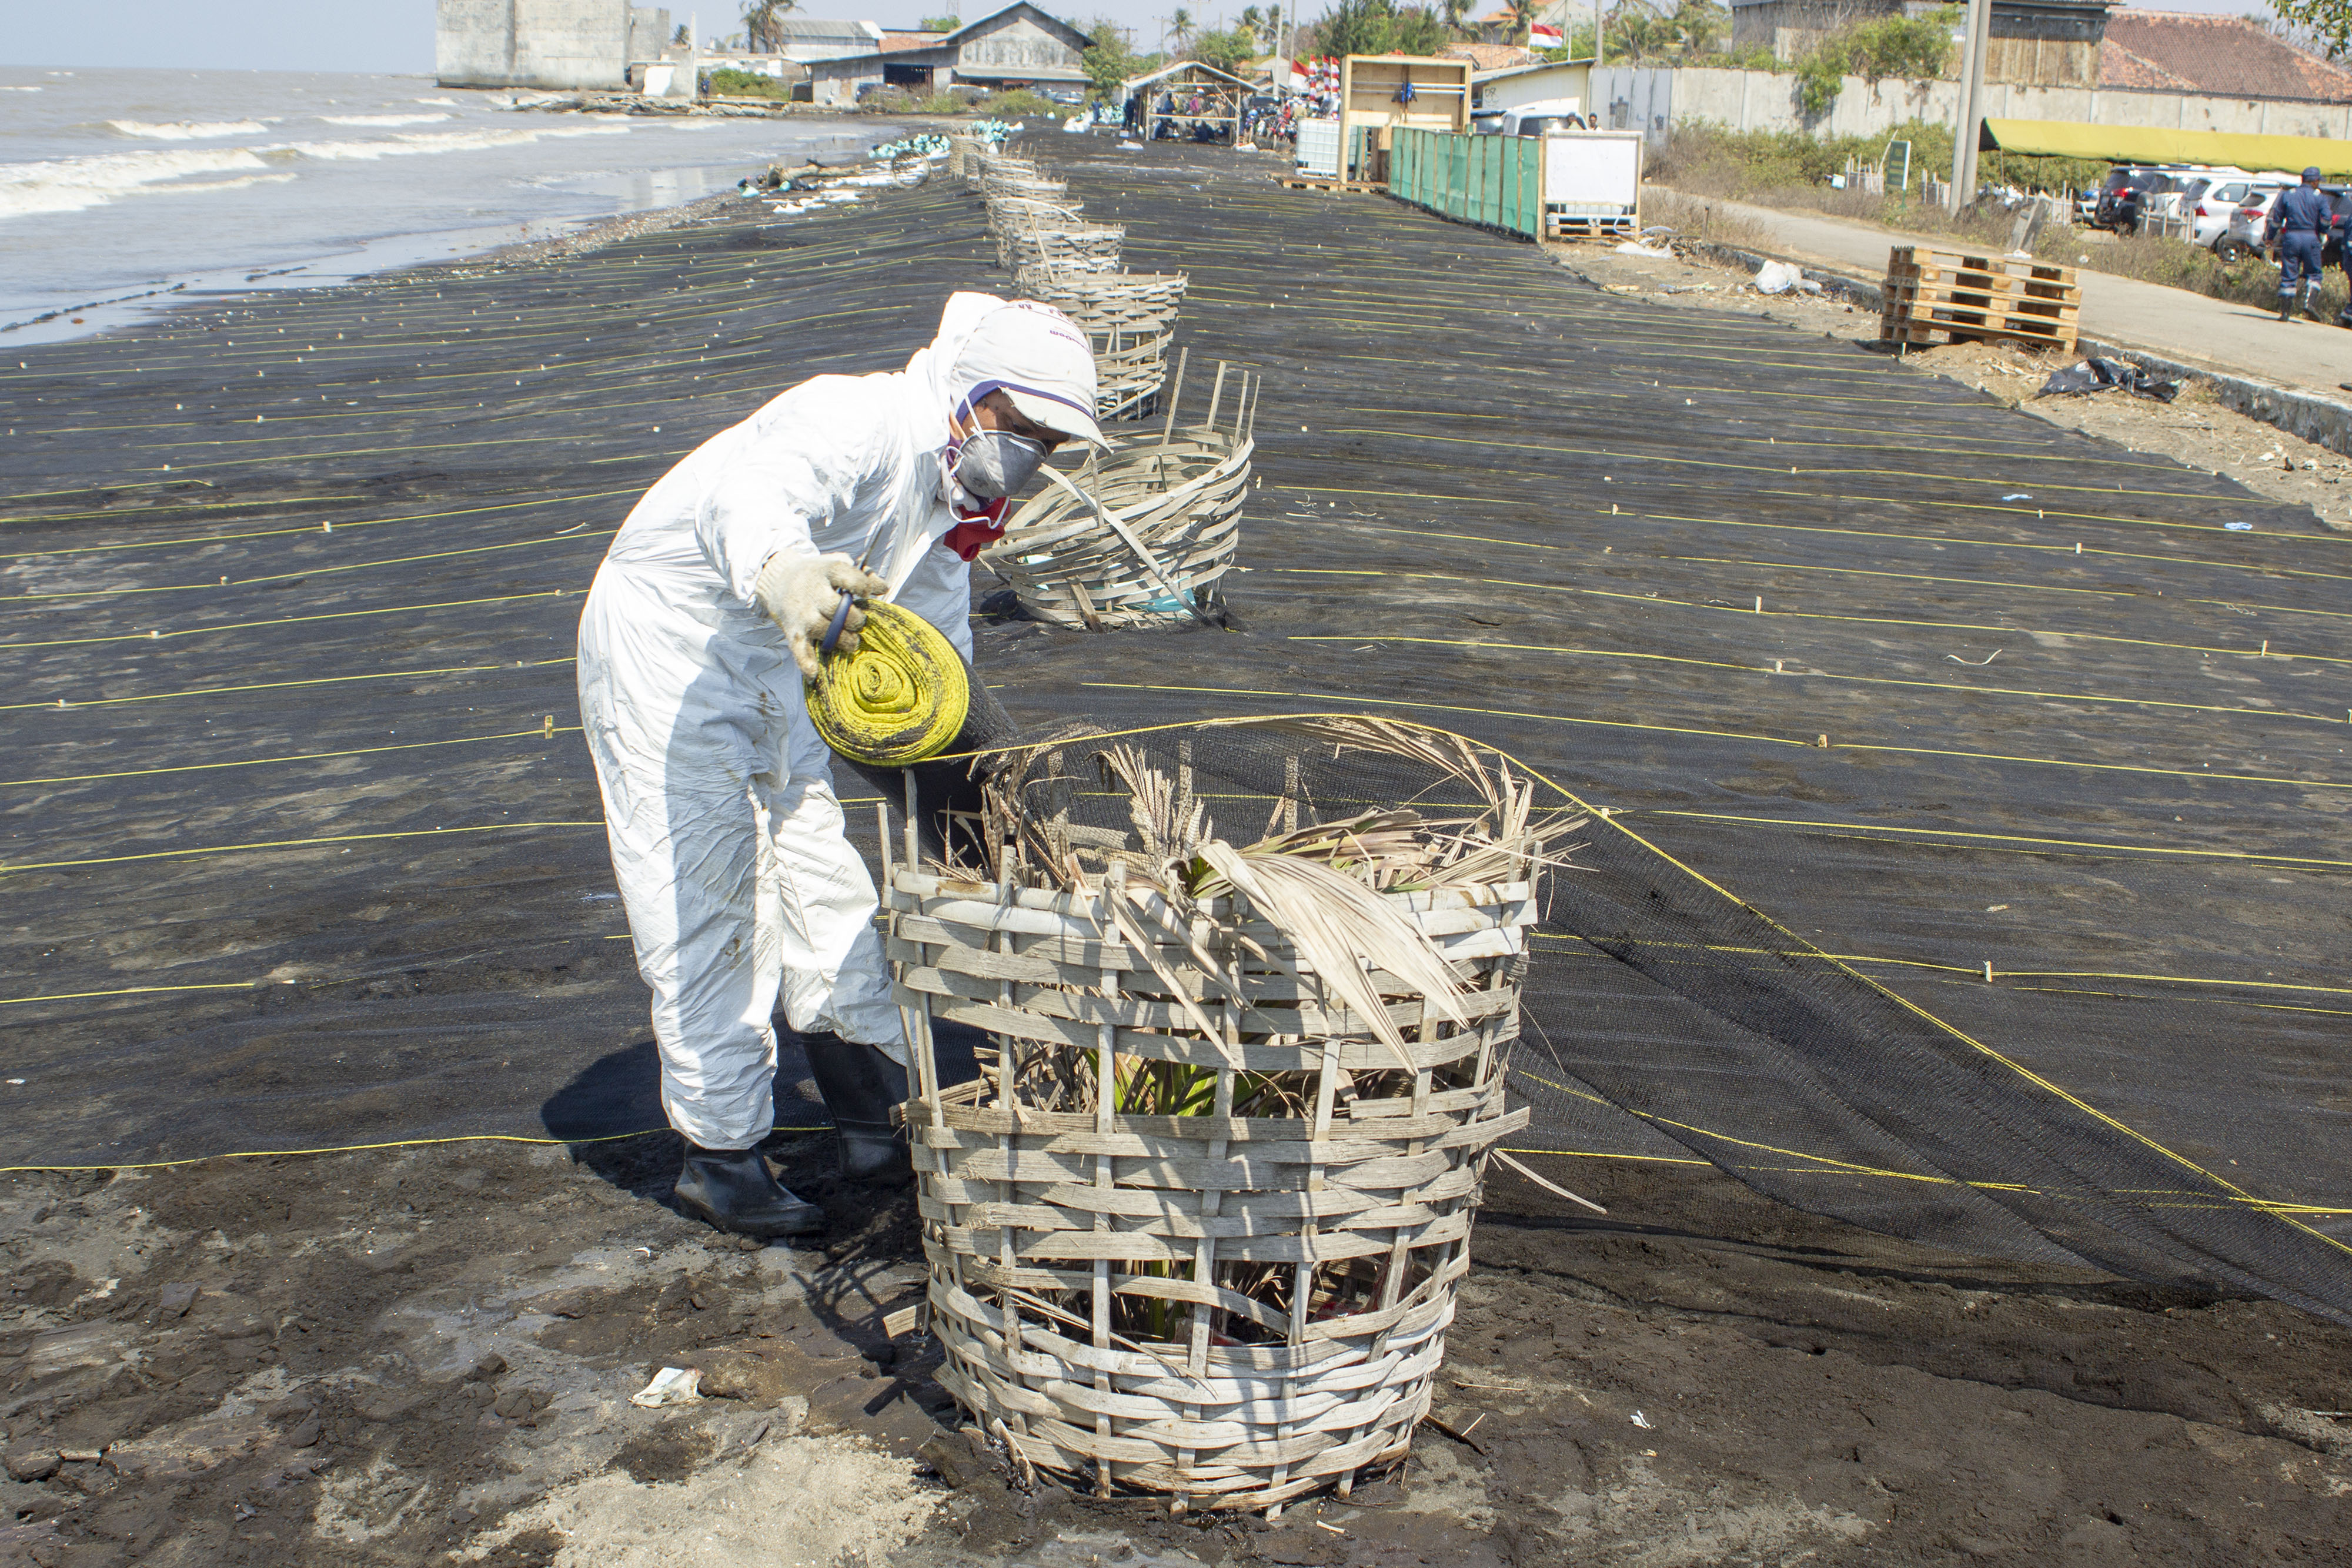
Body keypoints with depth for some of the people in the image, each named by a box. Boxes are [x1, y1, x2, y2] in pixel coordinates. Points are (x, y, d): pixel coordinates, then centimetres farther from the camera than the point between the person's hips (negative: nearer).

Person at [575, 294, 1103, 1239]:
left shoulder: (949, 483, 2)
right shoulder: (862, 424, -28)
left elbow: (939, 653, 11)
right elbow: (751, 495, -51)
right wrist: (783, 571, -72)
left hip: (762, 661, 9)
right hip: (664, 642, -9)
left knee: (822, 884, 11)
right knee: (703, 899, -7)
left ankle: (873, 1123, 21)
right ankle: (720, 1156, 4)